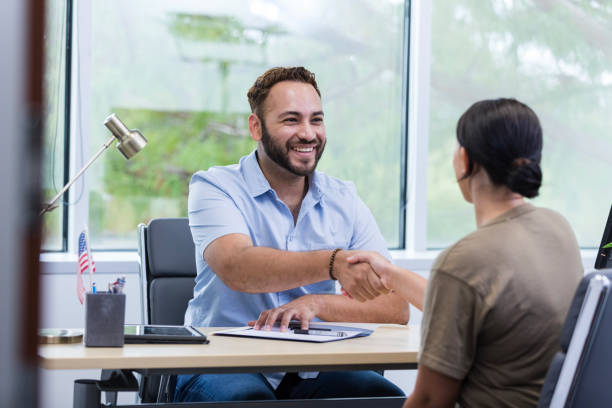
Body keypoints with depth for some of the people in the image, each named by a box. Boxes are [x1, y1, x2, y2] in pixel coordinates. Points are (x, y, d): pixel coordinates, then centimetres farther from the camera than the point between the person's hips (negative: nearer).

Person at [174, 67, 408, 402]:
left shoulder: (344, 201, 8)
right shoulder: (214, 187, -3)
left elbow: (396, 308, -1)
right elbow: (236, 268, -25)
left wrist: (316, 303, -19)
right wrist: (333, 262, -39)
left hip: (312, 371, 3)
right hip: (224, 367, -3)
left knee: (388, 397, -25)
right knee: (250, 400, -36)